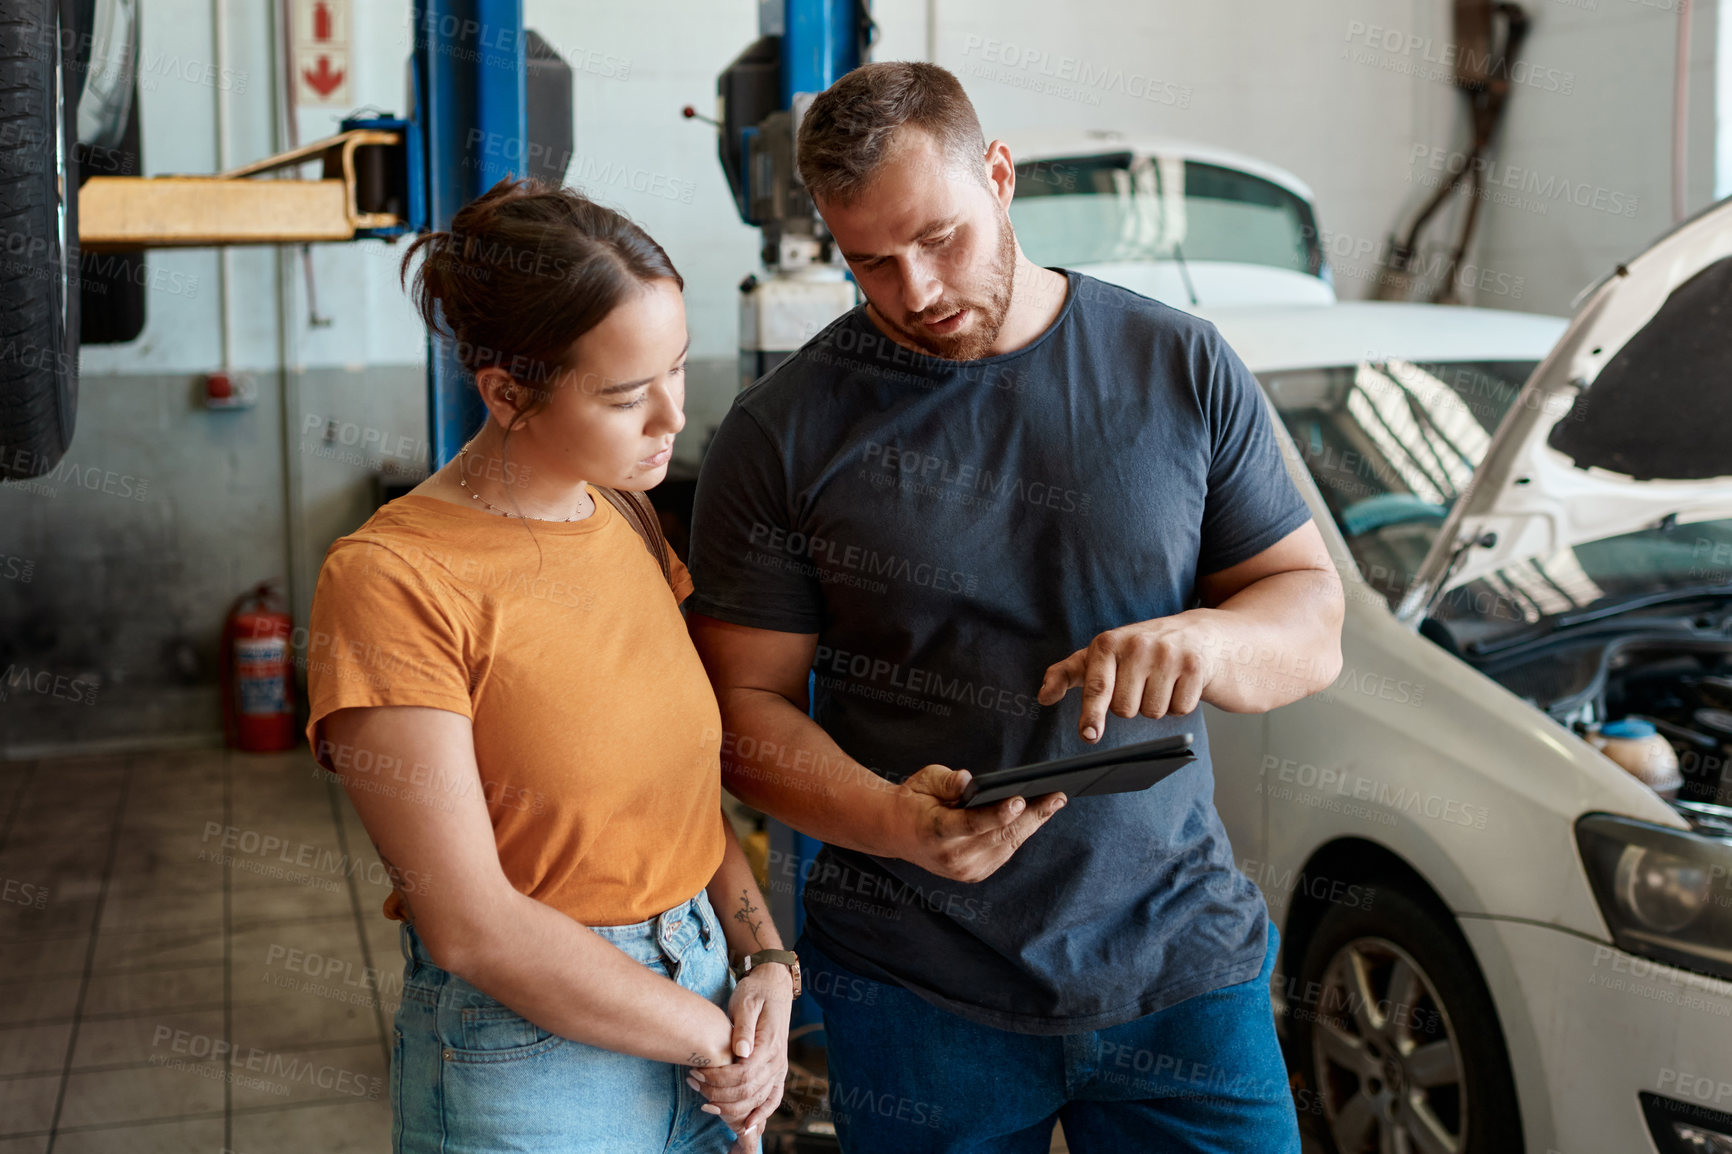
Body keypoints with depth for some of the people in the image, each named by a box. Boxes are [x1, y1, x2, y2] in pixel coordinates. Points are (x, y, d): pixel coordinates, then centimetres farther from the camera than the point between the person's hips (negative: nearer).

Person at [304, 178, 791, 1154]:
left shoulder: (627, 521, 3)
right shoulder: (391, 579, -18)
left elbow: (689, 783, 8)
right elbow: (471, 924, -19)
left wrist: (767, 963, -6)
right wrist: (714, 1040, -12)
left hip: (704, 995, 6)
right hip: (525, 1057, -6)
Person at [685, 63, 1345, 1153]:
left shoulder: (1184, 368, 0)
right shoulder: (783, 430, -4)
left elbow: (1315, 623, 3)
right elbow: (745, 705, -3)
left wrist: (1203, 638, -20)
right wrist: (891, 819, -21)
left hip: (1183, 958, 1)